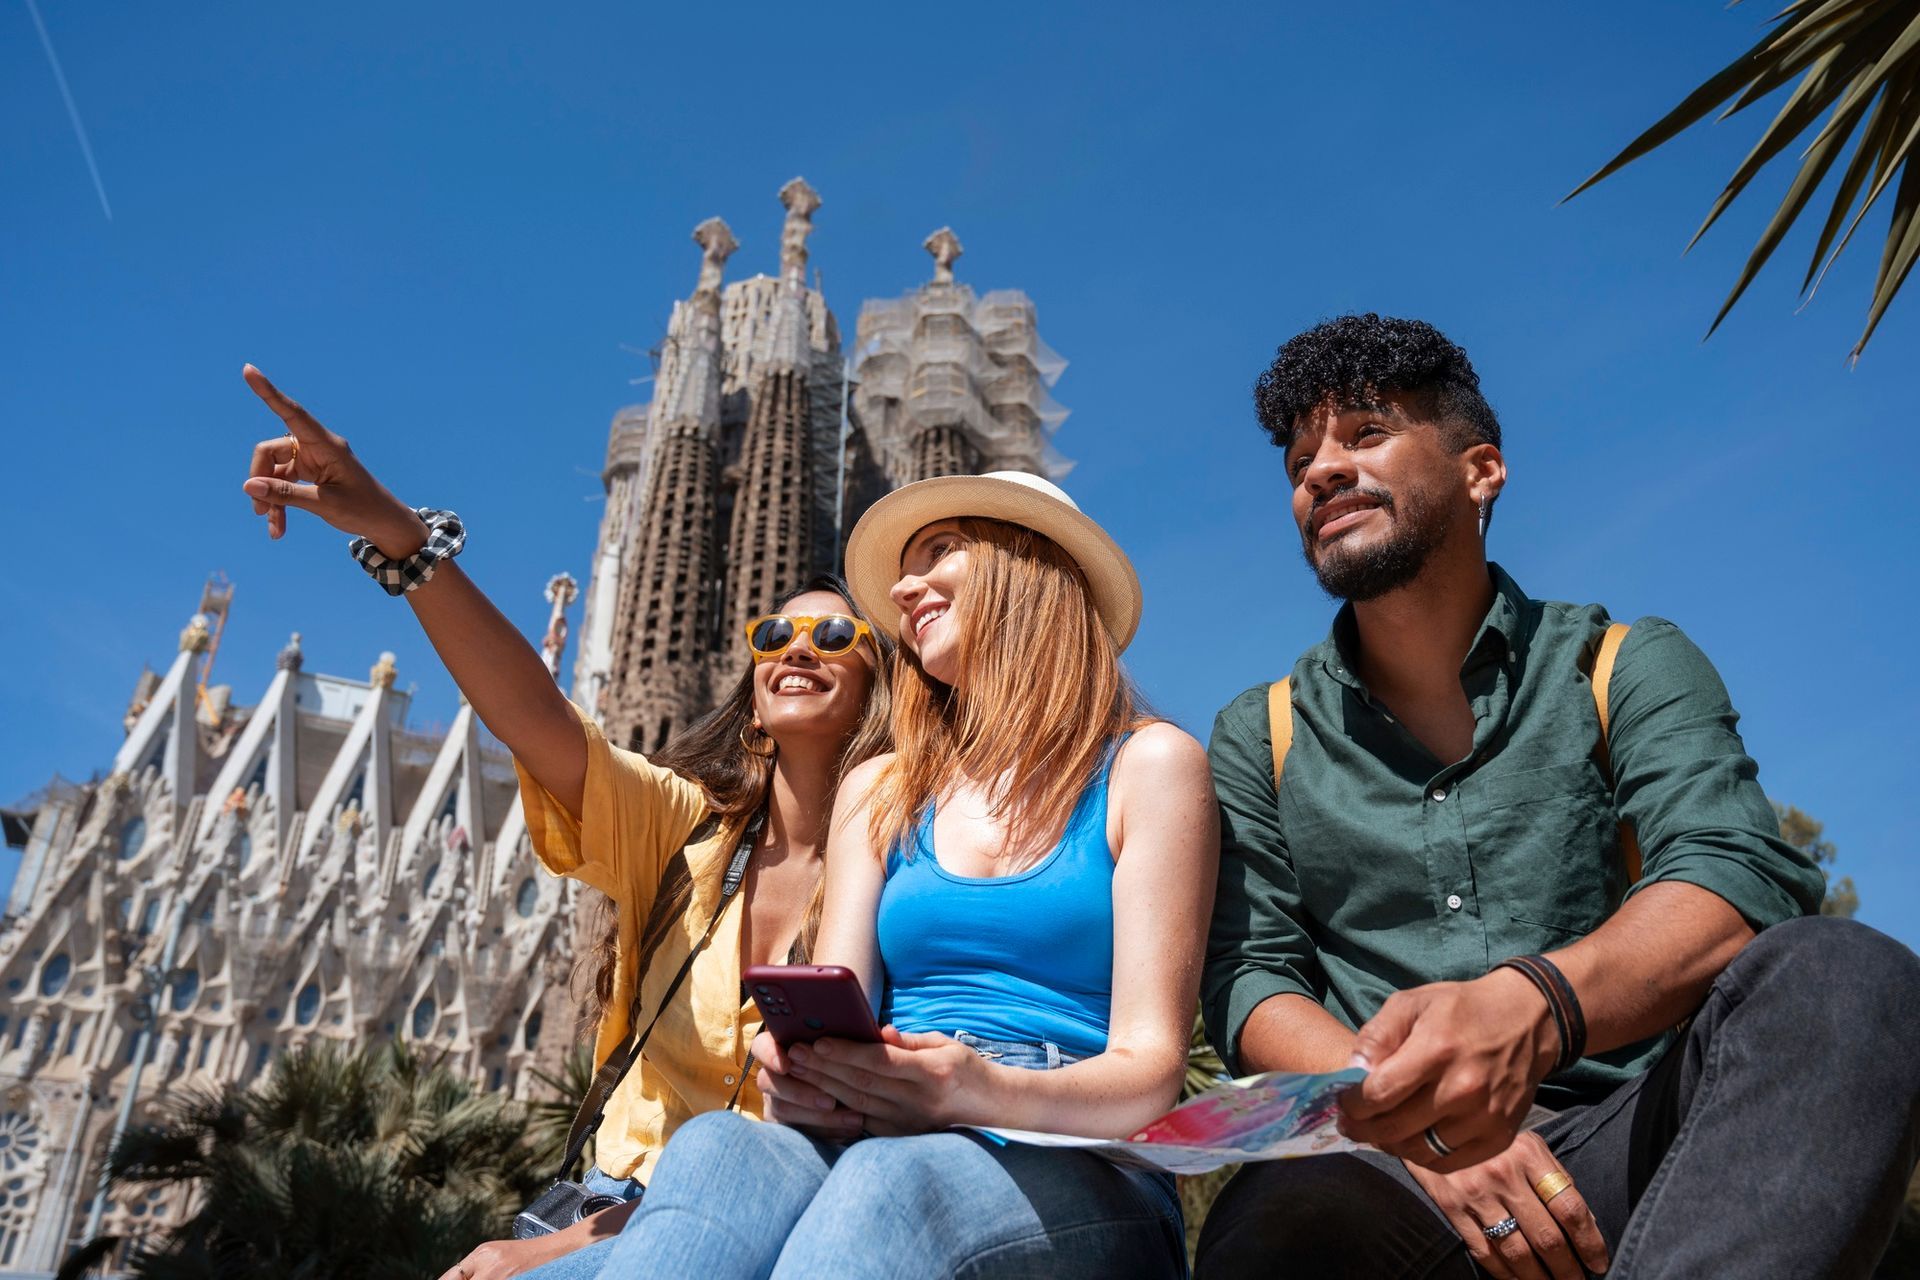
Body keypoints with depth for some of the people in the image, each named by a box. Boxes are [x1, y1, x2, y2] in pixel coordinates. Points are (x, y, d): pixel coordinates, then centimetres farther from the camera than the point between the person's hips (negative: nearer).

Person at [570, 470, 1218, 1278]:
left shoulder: (1146, 765, 4)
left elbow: (1148, 1068, -3)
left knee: (892, 1184, -38)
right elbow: (832, 1024, 9)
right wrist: (794, 1072, -17)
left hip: (1075, 1175, -3)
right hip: (871, 1151, 3)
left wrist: (988, 1094, -24)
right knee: (715, 1152, -32)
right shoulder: (880, 793, 18)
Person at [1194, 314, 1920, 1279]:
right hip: (1391, 1165, -1)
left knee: (1840, 975, -27)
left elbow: (1737, 878, -8)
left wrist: (1533, 1005, -31)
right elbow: (1247, 978, 3)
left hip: (1628, 1135, 2)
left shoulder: (1628, 667, 10)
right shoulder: (1259, 739, 14)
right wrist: (1417, 1126, -18)